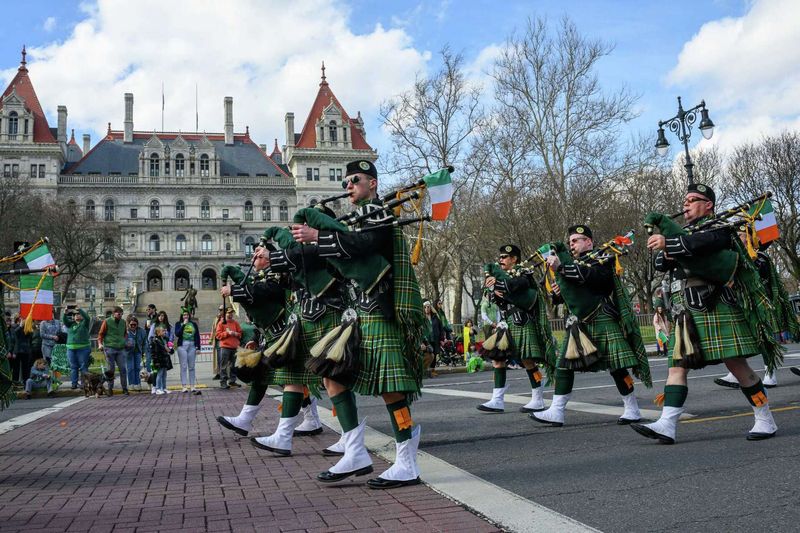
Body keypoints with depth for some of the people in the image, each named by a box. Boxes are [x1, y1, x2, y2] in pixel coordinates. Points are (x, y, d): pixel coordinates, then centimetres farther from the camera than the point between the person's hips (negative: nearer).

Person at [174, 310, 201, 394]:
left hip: (192, 346, 2)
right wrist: (183, 325, -10)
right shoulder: (179, 324, 9)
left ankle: (192, 386, 4)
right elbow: (177, 334, -7)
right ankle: (184, 386, -2)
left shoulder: (194, 324, 12)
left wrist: (198, 347, 3)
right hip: (182, 346, -2)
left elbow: (197, 336, 10)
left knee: (191, 367, 3)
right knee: (183, 366, -4)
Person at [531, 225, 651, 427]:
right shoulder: (571, 261, 18)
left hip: (602, 322, -7)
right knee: (564, 366, 1)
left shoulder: (601, 258, -3)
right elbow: (569, 294, 24)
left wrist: (561, 266, -28)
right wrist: (559, 291, 1)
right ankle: (556, 412, 4)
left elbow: (591, 276, -25)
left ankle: (632, 410, 10)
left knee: (616, 367, -4)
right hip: (578, 324, 7)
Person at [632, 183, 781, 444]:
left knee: (737, 364, -4)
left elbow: (704, 242, -22)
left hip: (715, 307, -7)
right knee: (677, 364, -3)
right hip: (686, 312, 7)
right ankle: (667, 425, -8)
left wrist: (670, 243, -27)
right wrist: (668, 255, -7)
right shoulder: (682, 231, 24)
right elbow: (659, 262, 14)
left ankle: (766, 421, 11)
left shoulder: (718, 227, 2)